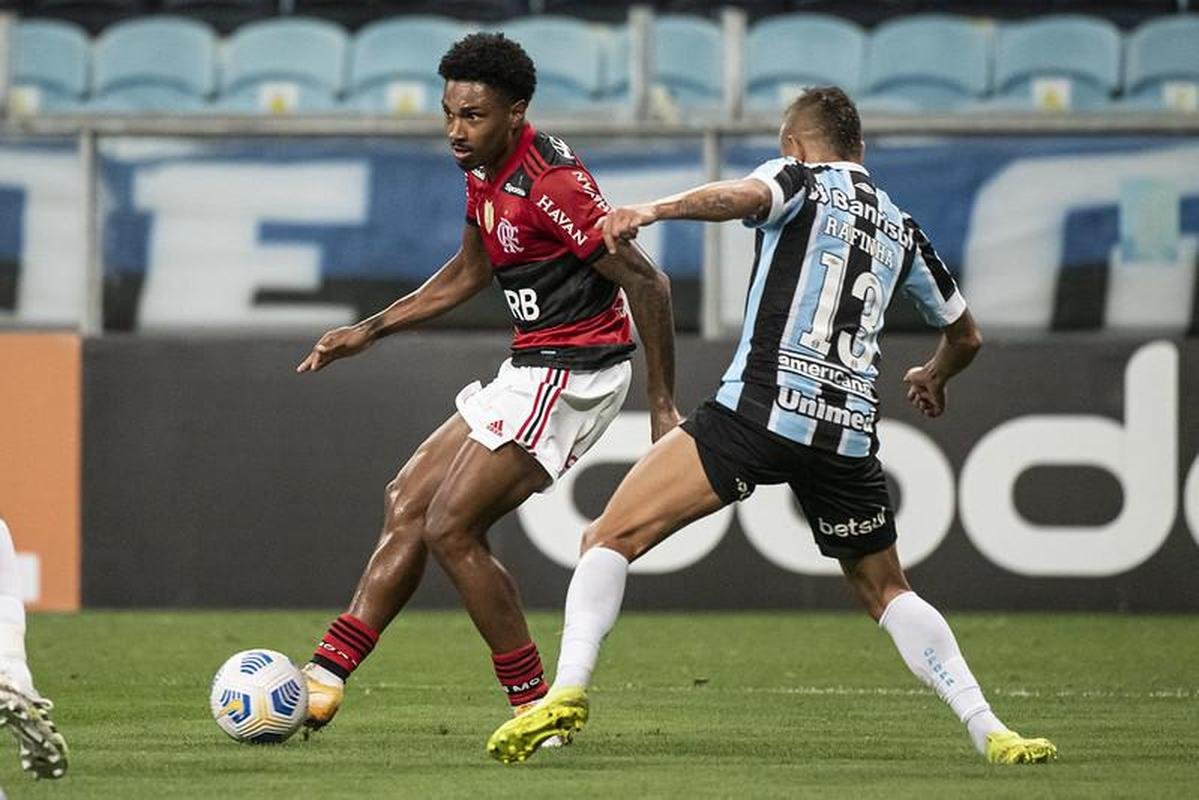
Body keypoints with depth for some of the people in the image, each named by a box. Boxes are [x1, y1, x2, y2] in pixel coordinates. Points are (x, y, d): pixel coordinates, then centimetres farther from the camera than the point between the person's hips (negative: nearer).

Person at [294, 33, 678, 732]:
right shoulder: (484, 171, 8)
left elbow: (648, 284, -20)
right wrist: (368, 332, 22)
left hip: (569, 373, -10)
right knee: (408, 506, 8)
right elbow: (469, 274, 25)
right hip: (530, 370, 10)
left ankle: (536, 708, -3)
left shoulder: (551, 183, -22)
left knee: (451, 530, -11)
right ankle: (326, 677, 8)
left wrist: (664, 406, -18)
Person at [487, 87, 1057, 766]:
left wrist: (655, 210, -27)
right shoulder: (902, 230, 24)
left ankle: (570, 687, -23)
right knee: (887, 590, 23)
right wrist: (934, 378, 57)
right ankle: (989, 730, 10)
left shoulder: (800, 179, 9)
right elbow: (966, 335, 37)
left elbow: (746, 195, -17)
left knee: (611, 537, -2)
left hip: (761, 409, -5)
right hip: (850, 433, 5)